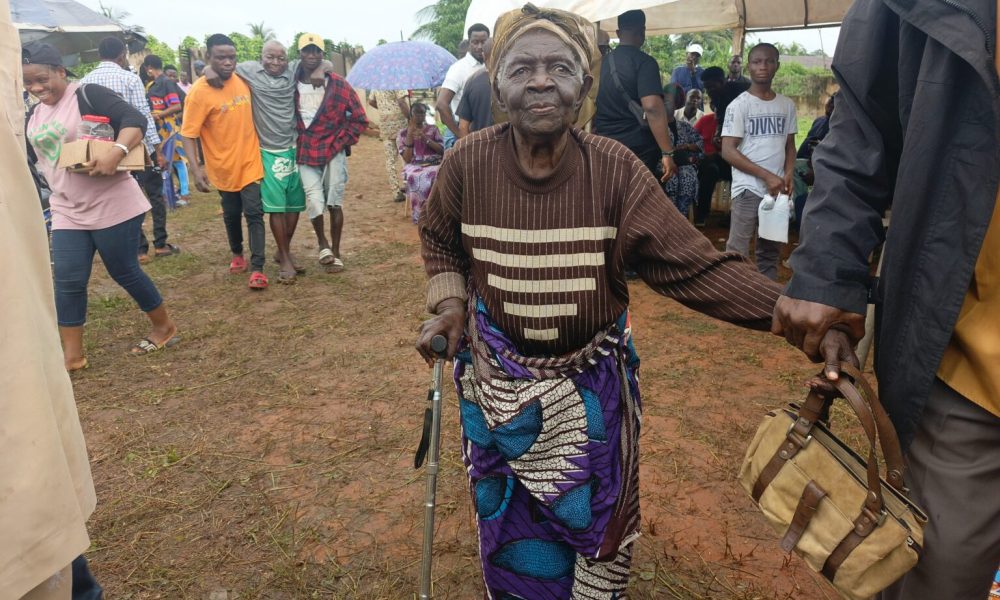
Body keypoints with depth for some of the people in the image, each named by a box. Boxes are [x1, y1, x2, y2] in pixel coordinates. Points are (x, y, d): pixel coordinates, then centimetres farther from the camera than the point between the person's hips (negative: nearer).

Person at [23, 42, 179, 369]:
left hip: (112, 205, -7)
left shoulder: (88, 95, -10)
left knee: (124, 271, 3)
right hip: (67, 212, 7)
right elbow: (35, 157, 24)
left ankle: (164, 327, 23)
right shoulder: (34, 115, 13)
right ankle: (72, 355, 13)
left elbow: (135, 120, -22)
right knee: (67, 281, 3)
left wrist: (116, 152, -36)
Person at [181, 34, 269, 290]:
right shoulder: (199, 92, -17)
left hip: (250, 161, 2)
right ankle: (237, 254, 37)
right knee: (231, 214, 15)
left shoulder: (242, 80, -1)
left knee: (254, 213, -6)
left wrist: (259, 144, 16)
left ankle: (257, 269, -6)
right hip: (224, 166, -2)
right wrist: (195, 168, -27)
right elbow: (188, 133, -17)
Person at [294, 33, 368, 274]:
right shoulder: (291, 84, -1)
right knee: (315, 203, -12)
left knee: (334, 202, 4)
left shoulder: (338, 84, -6)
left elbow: (359, 118, 0)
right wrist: (295, 143, 6)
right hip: (305, 153, 1)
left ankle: (335, 252, 19)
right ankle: (322, 242, 16)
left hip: (333, 151, -1)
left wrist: (344, 141, -4)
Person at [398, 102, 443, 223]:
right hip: (414, 167, -1)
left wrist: (425, 139, -8)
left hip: (434, 165, 1)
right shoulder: (403, 133, 11)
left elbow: (441, 151, 4)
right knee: (416, 178, -38)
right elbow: (407, 159, 0)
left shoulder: (433, 129, 16)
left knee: (435, 176, -36)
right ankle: (419, 215, -27)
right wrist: (410, 135, -6)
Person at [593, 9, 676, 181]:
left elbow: (595, 107, 19)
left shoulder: (602, 63, 11)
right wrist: (668, 152, -22)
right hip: (639, 147, -6)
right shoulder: (644, 62, -9)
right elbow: (652, 107, -22)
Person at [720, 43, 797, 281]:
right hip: (748, 188, -5)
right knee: (737, 252, -5)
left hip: (777, 188, 6)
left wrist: (788, 174, -3)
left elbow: (789, 145, 17)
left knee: (771, 250, 13)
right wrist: (767, 176, -16)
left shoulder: (787, 105, 10)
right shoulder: (739, 105, -6)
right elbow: (728, 151, -12)